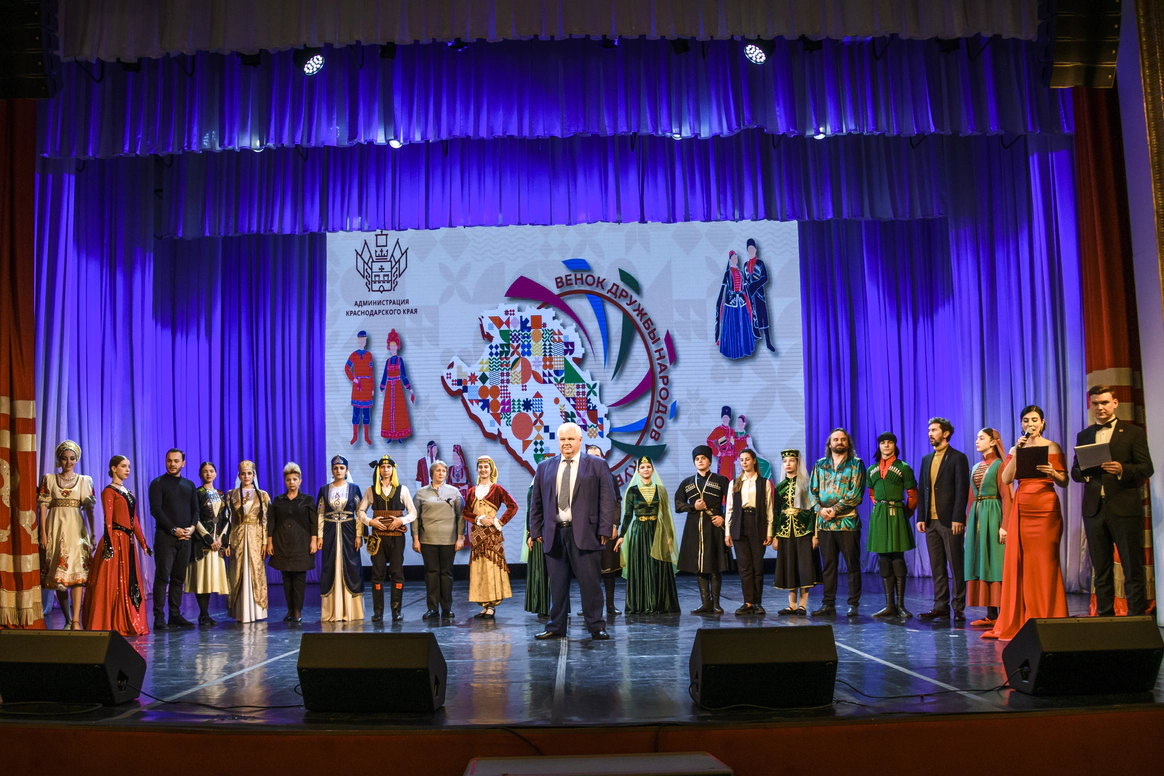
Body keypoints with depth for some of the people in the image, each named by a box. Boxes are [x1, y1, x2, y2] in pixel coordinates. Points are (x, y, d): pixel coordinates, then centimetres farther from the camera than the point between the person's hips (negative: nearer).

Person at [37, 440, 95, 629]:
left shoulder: (85, 481, 10)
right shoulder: (49, 479, 9)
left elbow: (89, 508, 7)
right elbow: (43, 506, 4)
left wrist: (92, 533, 1)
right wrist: (43, 533, -5)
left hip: (77, 528, -1)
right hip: (56, 527, 1)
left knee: (77, 571, -13)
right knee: (58, 575, 2)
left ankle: (76, 620, -18)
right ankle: (68, 620, 12)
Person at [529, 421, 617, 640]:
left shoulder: (596, 465, 5)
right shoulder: (544, 467, 13)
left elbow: (607, 498, 1)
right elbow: (536, 502, 15)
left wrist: (605, 529, -7)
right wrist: (536, 530, 8)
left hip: (585, 533, -3)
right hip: (554, 534, 3)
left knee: (590, 582, -1)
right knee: (557, 584, 6)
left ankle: (596, 628, 8)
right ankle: (556, 628, 15)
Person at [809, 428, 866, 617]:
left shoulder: (856, 464, 2)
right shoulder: (820, 465, 14)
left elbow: (855, 493, -8)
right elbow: (812, 490, 9)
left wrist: (835, 509, -14)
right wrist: (820, 509, -9)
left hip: (847, 521, -4)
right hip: (824, 523, 4)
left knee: (852, 565, 0)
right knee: (827, 565, 7)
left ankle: (854, 604, 7)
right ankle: (828, 604, 12)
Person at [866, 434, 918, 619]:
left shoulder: (903, 468, -1)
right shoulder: (872, 470, 12)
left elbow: (912, 495, 2)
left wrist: (905, 514, 4)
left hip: (897, 515, -4)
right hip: (878, 516, 4)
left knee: (897, 559, -5)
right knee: (883, 560, 4)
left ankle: (900, 605, 1)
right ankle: (889, 605, 7)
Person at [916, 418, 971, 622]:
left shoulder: (958, 458, -3)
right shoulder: (927, 459, 16)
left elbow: (962, 490, -9)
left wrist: (958, 518, -16)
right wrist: (921, 517, 7)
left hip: (950, 521, -6)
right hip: (931, 521, 6)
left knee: (956, 567, -1)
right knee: (937, 567, 8)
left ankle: (959, 608, 3)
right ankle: (941, 607, 12)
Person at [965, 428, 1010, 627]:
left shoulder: (1000, 465, -5)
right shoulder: (976, 467, 17)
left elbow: (1006, 496, -11)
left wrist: (1005, 524, -18)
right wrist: (968, 524, 14)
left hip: (993, 516, -7)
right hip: (976, 516, 7)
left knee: (994, 563, -7)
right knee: (981, 563, 4)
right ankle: (991, 614, 7)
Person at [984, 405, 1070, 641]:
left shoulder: (1052, 448, 4)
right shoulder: (1016, 449, 14)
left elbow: (1064, 482, 0)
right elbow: (1006, 479, 1)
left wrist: (1052, 473, -20)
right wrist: (1017, 452, -5)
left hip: (1046, 508, -3)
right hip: (1021, 509, 3)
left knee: (1046, 564, -5)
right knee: (1019, 564, 1)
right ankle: (1017, 622, 6)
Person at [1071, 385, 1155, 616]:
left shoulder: (1134, 433, 4)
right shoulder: (1083, 436, 15)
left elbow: (1147, 468, -3)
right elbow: (1074, 471, 14)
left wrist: (1122, 470, -21)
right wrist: (1084, 472, -9)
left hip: (1125, 508, -4)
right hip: (1094, 509, 4)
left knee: (1133, 568, -2)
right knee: (1101, 569, 8)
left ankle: (1137, 617, 2)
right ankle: (1105, 616, 13)